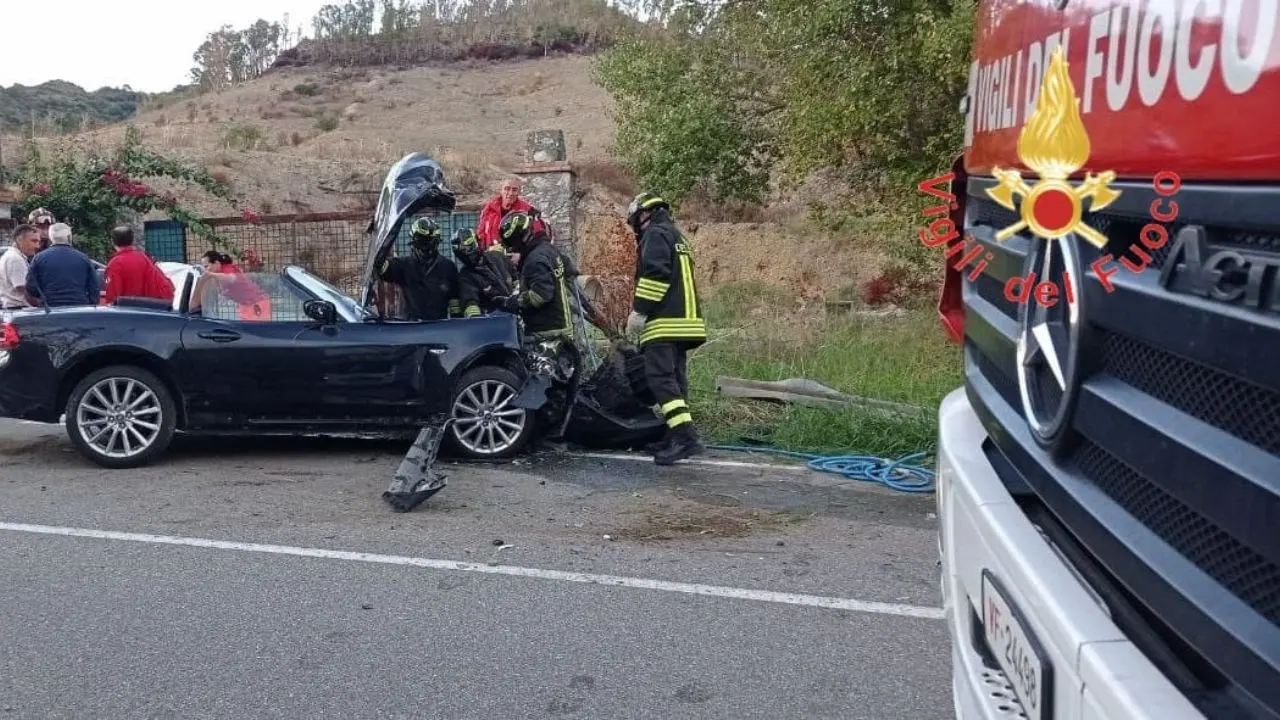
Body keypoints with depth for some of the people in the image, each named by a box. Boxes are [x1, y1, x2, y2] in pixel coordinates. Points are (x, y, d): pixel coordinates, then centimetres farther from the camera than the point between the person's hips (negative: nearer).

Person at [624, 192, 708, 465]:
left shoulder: (655, 234, -3)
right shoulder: (676, 236, 27)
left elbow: (655, 274, -18)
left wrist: (639, 310, -16)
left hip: (664, 322, -10)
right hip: (684, 320, 10)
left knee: (661, 378, -16)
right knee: (675, 378, 11)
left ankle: (686, 436, -26)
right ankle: (676, 436, 14)